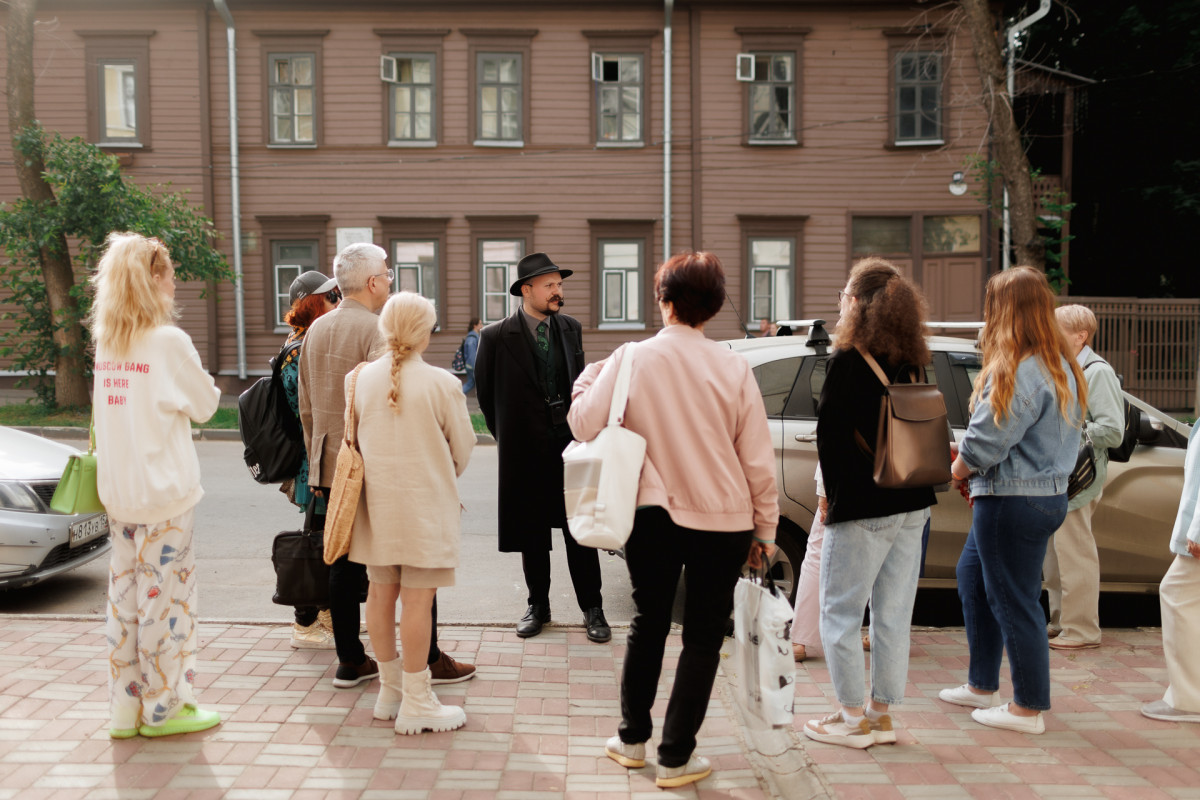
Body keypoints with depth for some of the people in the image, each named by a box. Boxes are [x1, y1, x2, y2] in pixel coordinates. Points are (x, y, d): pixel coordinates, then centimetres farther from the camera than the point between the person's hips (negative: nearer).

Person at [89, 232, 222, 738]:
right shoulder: (168, 341, -14)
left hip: (118, 490, 7)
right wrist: (196, 374, 13)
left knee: (126, 595, 12)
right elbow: (205, 405, -4)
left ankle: (126, 707, 21)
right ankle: (164, 708, 12)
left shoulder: (106, 343, 7)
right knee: (167, 593, 2)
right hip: (164, 490, -7)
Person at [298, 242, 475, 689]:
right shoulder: (376, 330, -14)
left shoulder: (316, 330, 11)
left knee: (344, 564, 11)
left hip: (332, 467, 8)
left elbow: (307, 408, 16)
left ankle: (350, 661, 18)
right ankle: (429, 660, 9)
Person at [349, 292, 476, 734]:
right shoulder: (441, 383, -12)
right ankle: (416, 703, 7)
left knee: (381, 592, 13)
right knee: (417, 598, -1)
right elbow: (463, 445, -3)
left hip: (377, 499, 5)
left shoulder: (363, 378, 0)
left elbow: (357, 437, 8)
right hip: (424, 500, -5)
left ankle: (390, 689, 27)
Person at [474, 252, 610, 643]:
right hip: (525, 450, -2)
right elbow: (485, 392, 6)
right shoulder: (496, 336, -5)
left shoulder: (571, 328, 6)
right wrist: (507, 435, 10)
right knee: (532, 533, 9)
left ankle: (592, 608, 15)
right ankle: (538, 606, 25)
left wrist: (580, 427, 11)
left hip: (570, 443, 2)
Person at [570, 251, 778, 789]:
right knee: (703, 637, 11)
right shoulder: (733, 368, -7)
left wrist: (587, 378, 11)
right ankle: (676, 757, 15)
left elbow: (584, 425, -7)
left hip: (650, 516, 1)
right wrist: (765, 530, 6)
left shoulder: (629, 360, -9)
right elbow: (758, 461, -4)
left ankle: (632, 738, 31)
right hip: (722, 521, -1)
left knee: (648, 623, 20)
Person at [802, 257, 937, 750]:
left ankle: (852, 718, 12)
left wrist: (831, 493, -1)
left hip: (863, 507, -7)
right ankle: (882, 714, 23)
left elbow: (829, 433, -12)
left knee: (840, 614, 6)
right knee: (893, 614, 13)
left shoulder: (846, 363, -12)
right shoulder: (912, 365, 6)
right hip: (912, 505, 7)